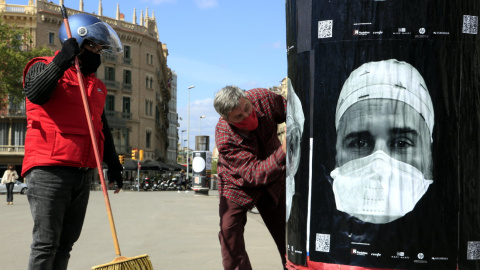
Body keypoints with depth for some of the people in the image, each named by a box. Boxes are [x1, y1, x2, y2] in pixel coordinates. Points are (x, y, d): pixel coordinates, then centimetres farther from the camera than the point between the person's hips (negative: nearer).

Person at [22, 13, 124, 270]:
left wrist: (113, 164, 20)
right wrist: (63, 60, -24)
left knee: (66, 242, 11)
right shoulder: (46, 67, 1)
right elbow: (34, 92, -22)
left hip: (83, 174, 7)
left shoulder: (96, 85, 21)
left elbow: (103, 129, 25)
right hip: (49, 171, -7)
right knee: (46, 242, -8)